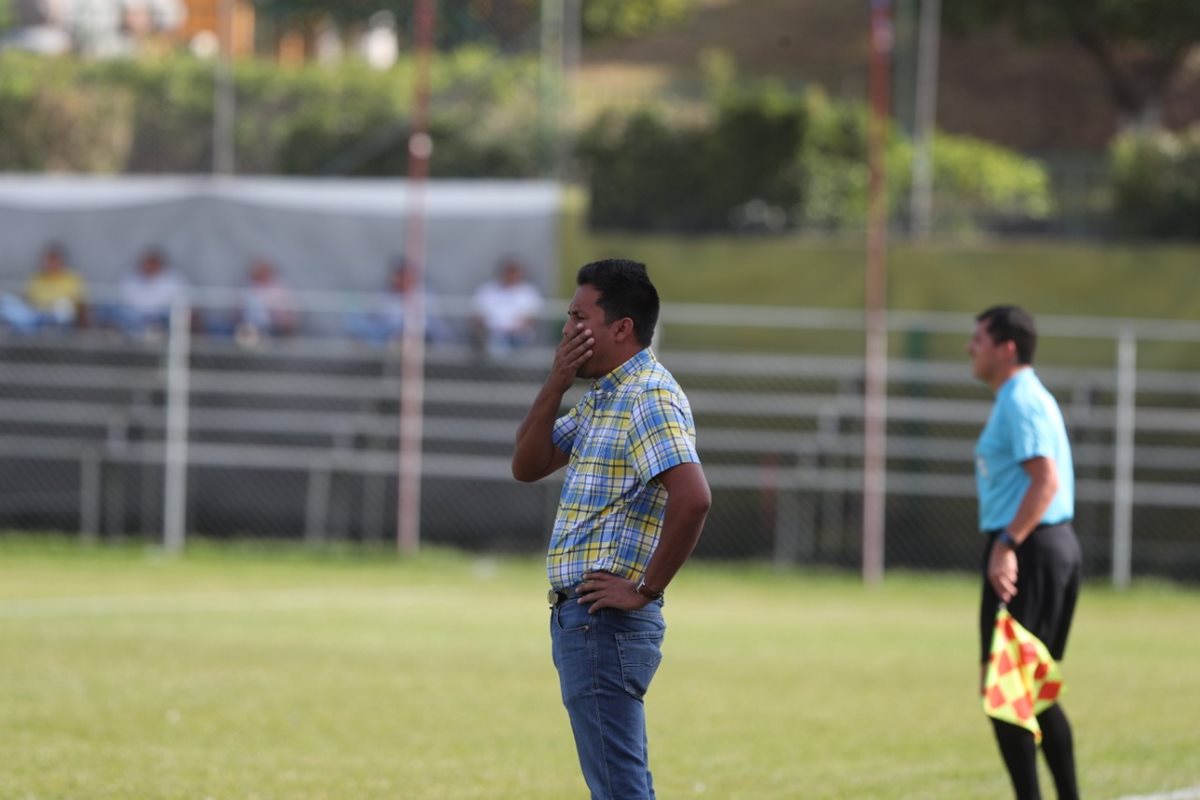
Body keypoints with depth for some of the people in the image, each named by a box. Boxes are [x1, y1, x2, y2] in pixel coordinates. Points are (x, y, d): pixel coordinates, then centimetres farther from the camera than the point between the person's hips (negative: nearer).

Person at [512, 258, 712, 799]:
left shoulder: (649, 397, -15)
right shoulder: (601, 399, 17)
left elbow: (692, 498, -27)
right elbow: (527, 467, 17)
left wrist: (645, 590, -20)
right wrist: (555, 384, 4)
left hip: (606, 622, -11)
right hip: (580, 619, 11)